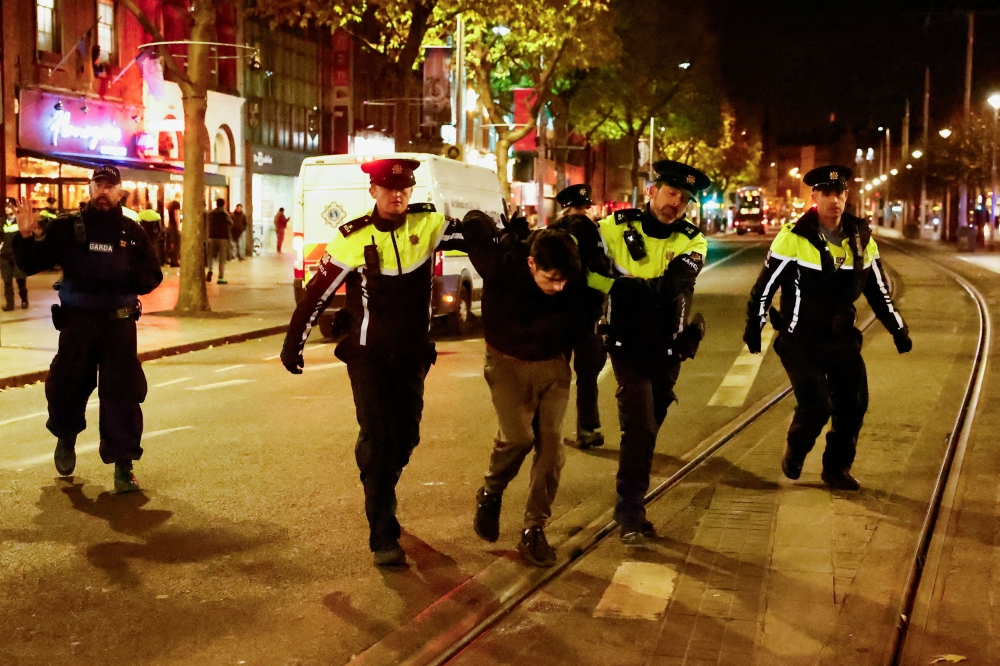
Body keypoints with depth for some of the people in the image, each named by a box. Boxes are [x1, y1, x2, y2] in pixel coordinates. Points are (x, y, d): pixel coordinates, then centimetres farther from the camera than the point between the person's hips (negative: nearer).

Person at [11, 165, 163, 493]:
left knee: (122, 393, -3)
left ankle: (123, 465, 5)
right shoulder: (67, 227, -1)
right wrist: (27, 236, -17)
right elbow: (31, 264, 0)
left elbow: (152, 278, 6)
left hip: (119, 323, 0)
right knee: (66, 387, 11)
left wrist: (133, 274, -15)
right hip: (77, 322, 0)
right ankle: (66, 438, 42)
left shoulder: (132, 233, 2)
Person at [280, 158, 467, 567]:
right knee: (377, 438, -10)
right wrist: (293, 344, -1)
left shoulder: (428, 224, -5)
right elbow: (318, 293, -5)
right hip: (368, 356, -4)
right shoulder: (354, 238, -12)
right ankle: (383, 536, -4)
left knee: (405, 436, 14)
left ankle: (379, 498, 40)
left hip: (412, 355, 4)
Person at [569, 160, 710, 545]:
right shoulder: (616, 228, -8)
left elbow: (671, 287, -21)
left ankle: (632, 502, 32)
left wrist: (616, 284, -25)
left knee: (648, 428, 15)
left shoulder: (692, 242, -5)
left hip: (668, 347, 3)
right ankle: (630, 511, 0)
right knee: (639, 426, -12)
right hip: (628, 344, -3)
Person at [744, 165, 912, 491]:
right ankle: (794, 454, 18)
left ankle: (837, 469, 22)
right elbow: (764, 287, -7)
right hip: (801, 341, -5)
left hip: (842, 339, 5)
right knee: (817, 406, -13)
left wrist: (898, 329, 11)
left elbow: (878, 290, 13)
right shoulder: (793, 238, -14)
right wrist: (753, 329, -6)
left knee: (853, 405, 2)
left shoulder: (861, 239, 2)